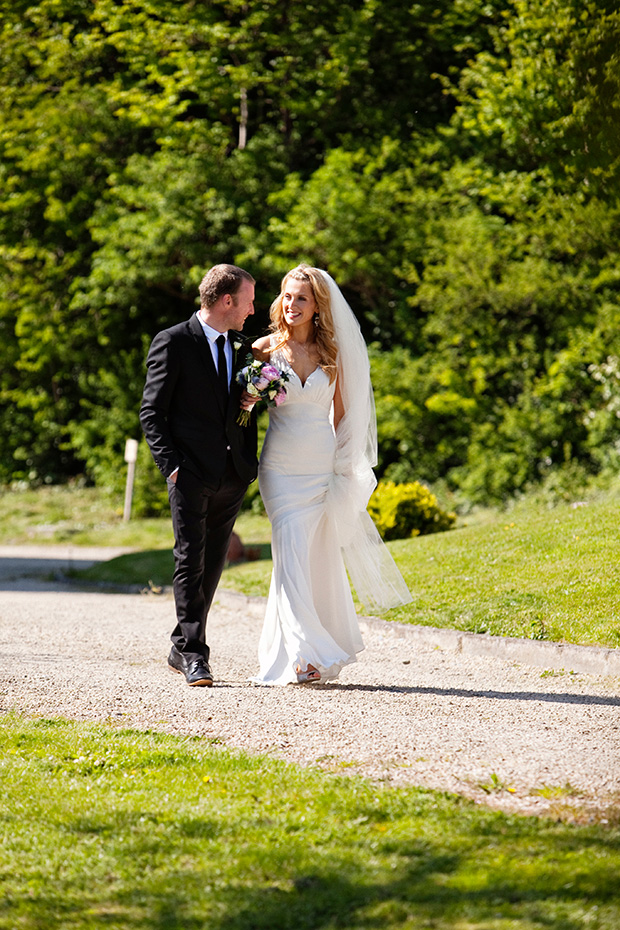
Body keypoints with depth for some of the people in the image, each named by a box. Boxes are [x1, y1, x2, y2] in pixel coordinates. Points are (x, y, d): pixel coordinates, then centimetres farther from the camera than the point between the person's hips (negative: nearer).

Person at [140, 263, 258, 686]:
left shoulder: (242, 349, 16)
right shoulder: (173, 343, -3)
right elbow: (152, 412, -5)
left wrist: (251, 463, 9)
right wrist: (170, 464, -13)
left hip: (233, 476, 6)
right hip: (191, 472, -6)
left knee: (213, 564, 8)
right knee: (191, 559, -11)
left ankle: (182, 649, 18)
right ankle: (194, 655, -13)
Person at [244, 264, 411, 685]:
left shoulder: (331, 352, 5)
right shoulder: (266, 349, 1)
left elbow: (341, 412, 12)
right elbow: (246, 397, 9)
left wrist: (345, 466, 8)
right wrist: (249, 399, -15)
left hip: (325, 465, 2)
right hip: (283, 465, -2)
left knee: (323, 556, 7)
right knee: (292, 556, -12)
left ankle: (328, 647, 22)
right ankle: (301, 655, -16)